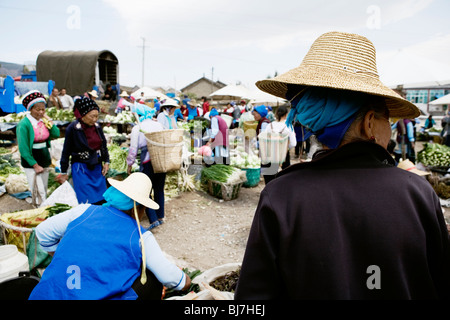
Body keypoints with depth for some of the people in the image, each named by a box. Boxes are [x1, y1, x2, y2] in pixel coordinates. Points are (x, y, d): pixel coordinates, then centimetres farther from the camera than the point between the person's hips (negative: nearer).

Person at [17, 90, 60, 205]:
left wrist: (48, 120, -8)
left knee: (44, 190, 14)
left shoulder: (44, 120, 5)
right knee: (38, 192, -8)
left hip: (45, 160, 6)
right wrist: (35, 165, -13)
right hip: (30, 162, -6)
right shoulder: (24, 124, -13)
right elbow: (23, 149, -13)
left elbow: (56, 134, -5)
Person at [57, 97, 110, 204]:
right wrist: (63, 172, 1)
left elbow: (104, 146, 17)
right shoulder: (73, 128, -10)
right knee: (87, 202, -5)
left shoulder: (98, 127, 4)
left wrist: (106, 162, 9)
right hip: (81, 169, -5)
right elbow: (66, 151, -4)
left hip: (97, 167, 5)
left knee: (101, 200, 9)